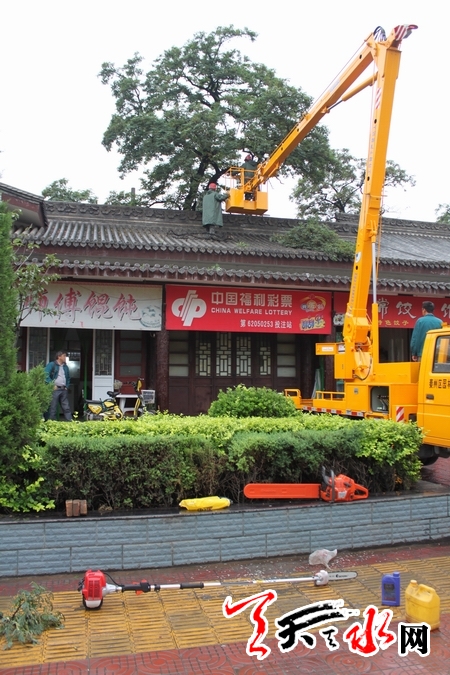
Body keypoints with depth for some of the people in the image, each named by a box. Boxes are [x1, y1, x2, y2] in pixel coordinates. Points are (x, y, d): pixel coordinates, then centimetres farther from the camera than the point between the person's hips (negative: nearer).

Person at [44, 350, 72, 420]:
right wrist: (52, 385, -14)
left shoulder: (65, 367, 19)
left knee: (66, 408, 6)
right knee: (52, 408, -3)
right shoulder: (51, 365, -3)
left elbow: (68, 377, 29)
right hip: (54, 389, -6)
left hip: (63, 390, 6)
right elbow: (46, 376, -11)